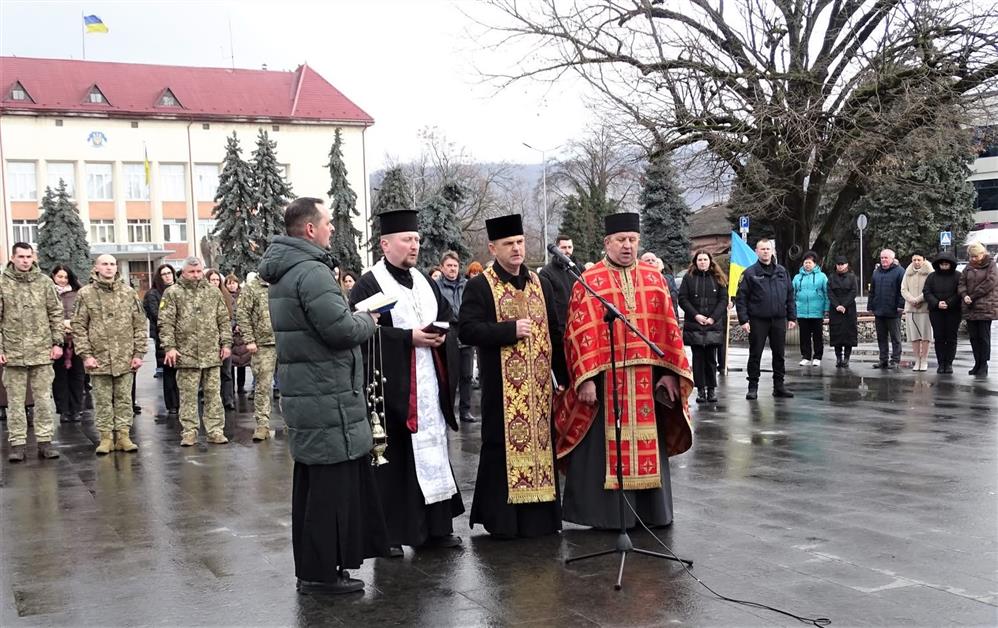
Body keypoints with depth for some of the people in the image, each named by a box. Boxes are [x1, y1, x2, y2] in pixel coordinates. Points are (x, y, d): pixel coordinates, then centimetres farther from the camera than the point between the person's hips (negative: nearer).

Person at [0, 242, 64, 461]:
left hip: (42, 352, 1)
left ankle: (44, 441, 12)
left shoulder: (44, 282, 4)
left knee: (44, 399, 5)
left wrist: (58, 342, 1)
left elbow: (56, 314, 7)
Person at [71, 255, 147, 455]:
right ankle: (106, 437, 13)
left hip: (125, 358, 1)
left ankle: (123, 435, 13)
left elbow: (140, 325, 6)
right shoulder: (86, 294, 1)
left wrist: (139, 353, 1)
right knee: (102, 401, 5)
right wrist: (86, 354, -7)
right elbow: (78, 327, 0)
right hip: (99, 358, -1)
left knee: (124, 399, 6)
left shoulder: (128, 293, 5)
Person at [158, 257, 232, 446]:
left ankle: (215, 430, 11)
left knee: (213, 393, 5)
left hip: (212, 353, 3)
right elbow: (166, 322, -3)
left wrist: (226, 343, 5)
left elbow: (224, 320, 13)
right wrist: (169, 347, -11)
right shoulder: (172, 293, 1)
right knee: (188, 395, 2)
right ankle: (189, 432, 10)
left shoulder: (213, 291, 11)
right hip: (186, 354, -3)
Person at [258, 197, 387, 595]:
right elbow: (341, 329, -22)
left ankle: (309, 567, 24)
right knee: (332, 483, -3)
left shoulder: (282, 271, 15)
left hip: (303, 393, 10)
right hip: (328, 398, -10)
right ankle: (321, 573, 4)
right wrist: (369, 320, -2)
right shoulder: (311, 272, -17)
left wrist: (357, 319, 12)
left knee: (311, 481, 15)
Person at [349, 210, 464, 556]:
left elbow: (449, 317, 18)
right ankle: (390, 531, 10)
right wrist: (409, 337, -19)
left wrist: (442, 336, -4)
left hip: (430, 384, 6)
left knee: (433, 451, 9)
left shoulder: (425, 282, 16)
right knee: (394, 457, 0)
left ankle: (436, 526, 18)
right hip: (393, 385, -6)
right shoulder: (369, 285, -6)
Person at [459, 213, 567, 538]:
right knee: (504, 446, 0)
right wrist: (510, 330, -20)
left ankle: (541, 516, 20)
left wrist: (565, 377, 12)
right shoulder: (479, 286, -4)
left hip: (539, 384, 5)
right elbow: (467, 329, -14)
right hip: (503, 387, -5)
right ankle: (502, 519, 10)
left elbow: (554, 333, 14)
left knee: (541, 442, 9)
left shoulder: (539, 284, 12)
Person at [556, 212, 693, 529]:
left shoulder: (654, 278, 9)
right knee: (606, 446, 2)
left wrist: (670, 372, 0)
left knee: (648, 445, 10)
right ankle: (608, 512, 13)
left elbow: (669, 328, 8)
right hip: (604, 381, -3)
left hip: (647, 380, 3)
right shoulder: (588, 282, -1)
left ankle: (652, 510, 21)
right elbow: (579, 334, -6)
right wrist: (585, 379, -13)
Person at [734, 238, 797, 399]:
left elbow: (790, 296, 13)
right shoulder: (750, 273, -1)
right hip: (758, 321, -3)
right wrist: (743, 320, -12)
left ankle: (779, 386, 18)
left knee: (779, 354, 9)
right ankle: (753, 387, 8)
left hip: (779, 320, 3)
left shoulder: (782, 272, 11)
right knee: (755, 355, 2)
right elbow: (741, 298, -4)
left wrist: (792, 317, 6)